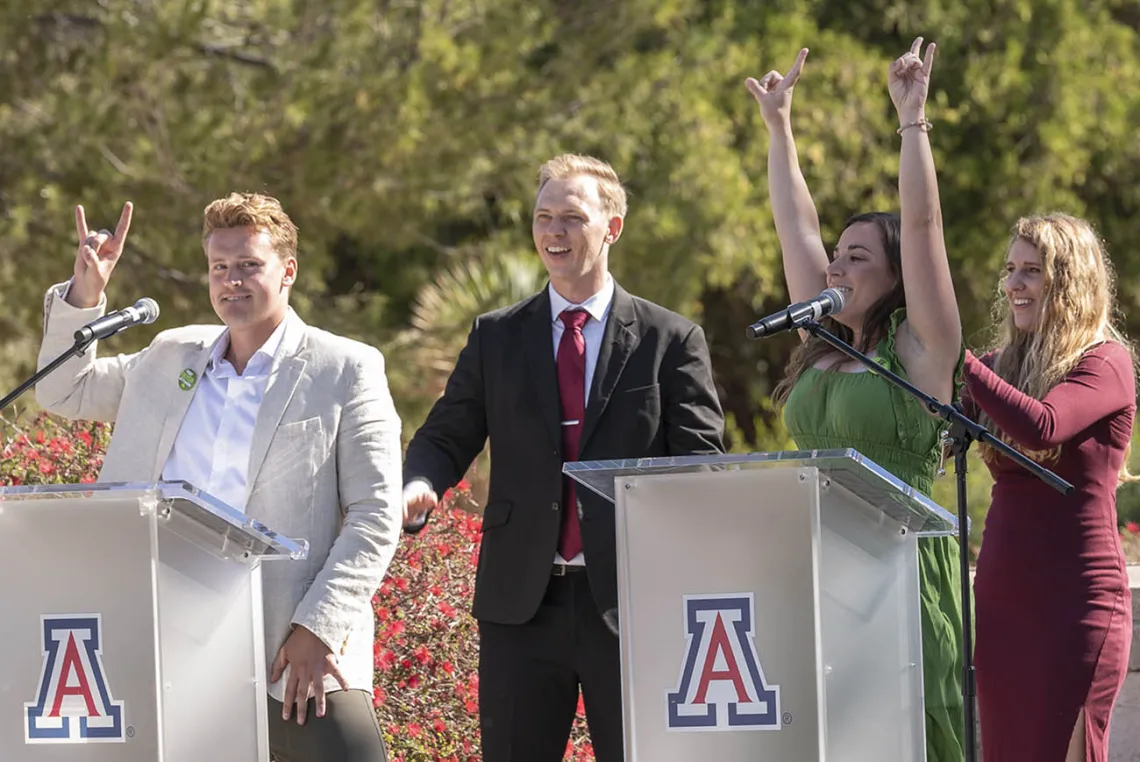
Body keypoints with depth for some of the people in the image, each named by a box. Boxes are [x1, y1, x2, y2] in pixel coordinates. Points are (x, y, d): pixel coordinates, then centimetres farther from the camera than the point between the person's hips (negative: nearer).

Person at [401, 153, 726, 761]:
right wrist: (419, 486, -15)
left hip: (631, 601, -2)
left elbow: (700, 463, 0)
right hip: (521, 603, 2)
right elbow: (447, 437, 9)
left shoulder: (670, 341, 4)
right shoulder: (495, 338, 11)